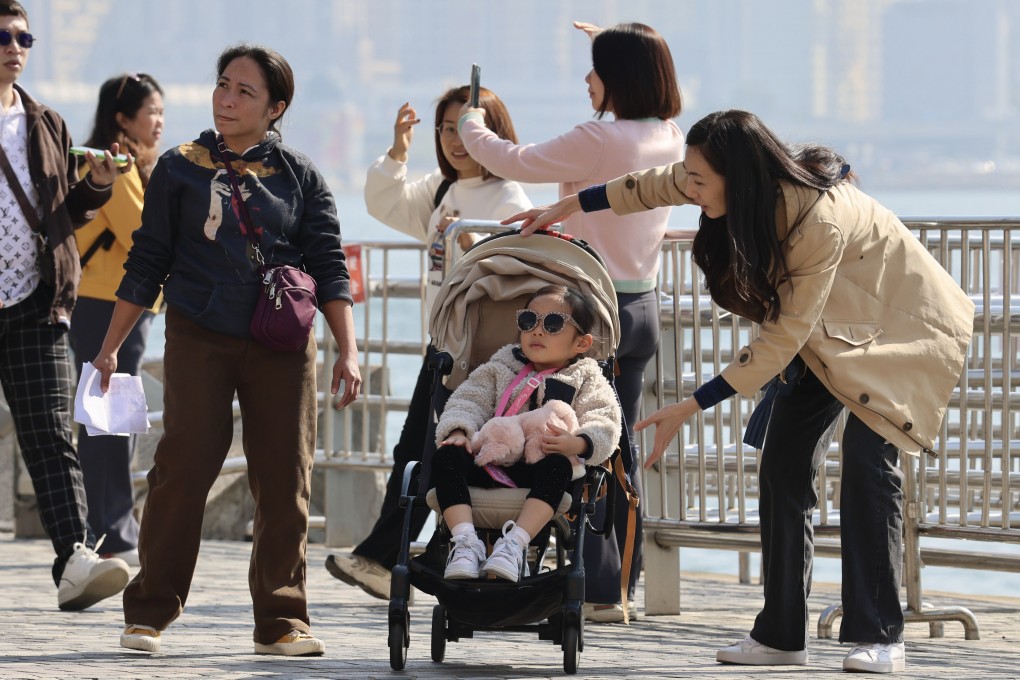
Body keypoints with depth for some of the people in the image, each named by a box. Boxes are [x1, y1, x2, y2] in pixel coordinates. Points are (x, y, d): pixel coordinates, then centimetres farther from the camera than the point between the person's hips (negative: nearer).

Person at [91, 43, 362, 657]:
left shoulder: (300, 177, 7)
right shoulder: (180, 169, 7)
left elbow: (329, 267, 5)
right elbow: (147, 263, 10)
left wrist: (348, 350, -6)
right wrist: (110, 346, 6)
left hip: (282, 346, 1)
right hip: (200, 340, -1)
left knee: (285, 480, -2)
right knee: (183, 469, -9)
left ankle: (282, 620, 6)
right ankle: (150, 612, -1)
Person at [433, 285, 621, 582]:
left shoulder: (586, 380, 15)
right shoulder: (502, 366, 24)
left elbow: (603, 427, 0)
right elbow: (470, 399, 13)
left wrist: (576, 443, -23)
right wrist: (458, 430, -10)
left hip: (541, 464, -3)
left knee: (557, 467, -37)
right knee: (447, 456, -25)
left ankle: (515, 544, -45)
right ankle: (466, 542, -35)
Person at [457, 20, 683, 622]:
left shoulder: (600, 140, -20)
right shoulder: (669, 138, 3)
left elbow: (516, 163, -11)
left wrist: (473, 128, 8)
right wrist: (613, 48, 39)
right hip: (643, 304, 8)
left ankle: (600, 589, -4)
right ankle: (623, 584, 16)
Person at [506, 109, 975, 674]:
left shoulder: (819, 223, -38)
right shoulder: (744, 188, -17)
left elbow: (782, 339, -33)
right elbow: (659, 186, 5)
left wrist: (691, 407, -32)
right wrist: (568, 208, 12)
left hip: (894, 320, -8)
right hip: (823, 330, 8)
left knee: (865, 458, -22)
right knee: (782, 464, -1)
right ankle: (781, 634, 3)